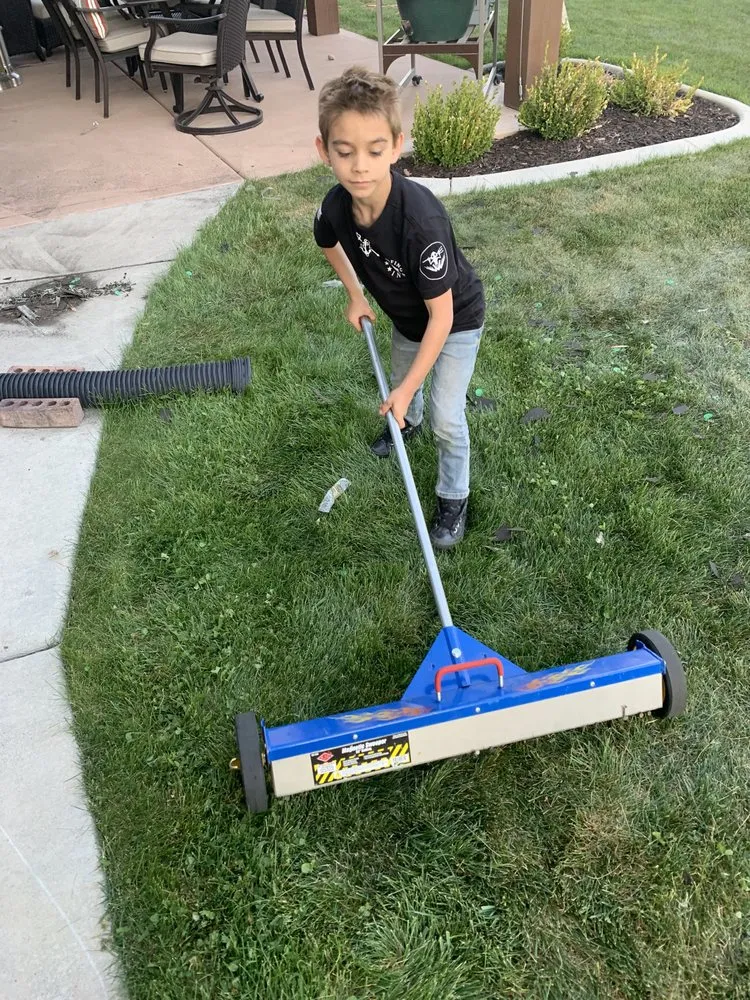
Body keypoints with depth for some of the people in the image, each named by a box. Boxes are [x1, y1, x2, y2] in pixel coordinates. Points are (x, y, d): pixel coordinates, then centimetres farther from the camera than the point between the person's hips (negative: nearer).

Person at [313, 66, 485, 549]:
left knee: (447, 417, -8)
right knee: (401, 382, 28)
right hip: (406, 316, 6)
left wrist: (406, 390, -31)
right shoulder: (336, 205, -25)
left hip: (456, 319, -6)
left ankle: (454, 498, 17)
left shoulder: (421, 220, -43)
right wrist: (356, 295, 3)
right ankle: (409, 420, 63)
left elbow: (441, 315, -35)